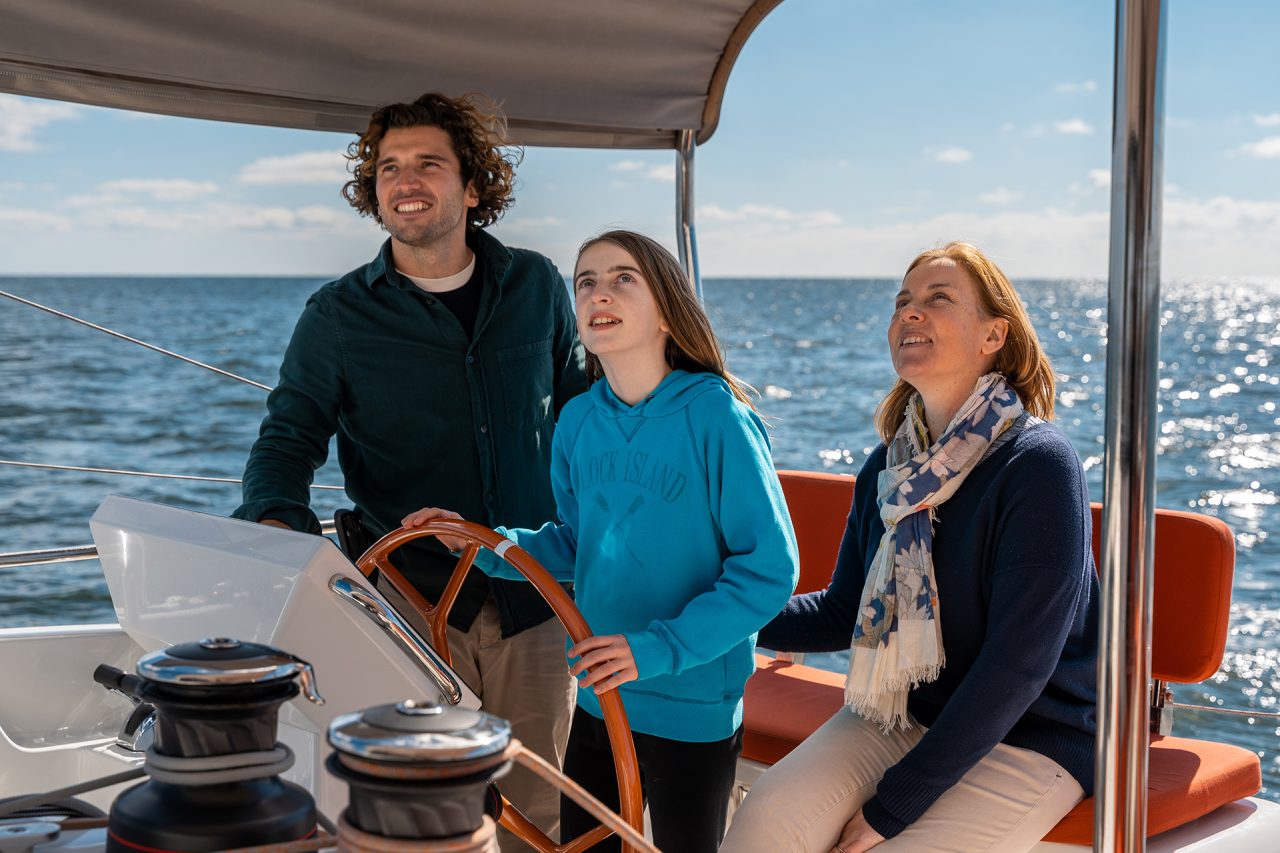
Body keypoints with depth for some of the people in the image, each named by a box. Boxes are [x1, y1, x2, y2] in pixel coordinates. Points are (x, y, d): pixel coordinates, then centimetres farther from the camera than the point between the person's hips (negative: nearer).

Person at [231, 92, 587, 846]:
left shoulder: (538, 288, 6)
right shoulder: (337, 315, -1)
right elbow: (289, 437, 0)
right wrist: (277, 521, -22)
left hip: (535, 601, 2)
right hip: (411, 605, -2)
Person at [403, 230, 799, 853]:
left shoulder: (715, 416, -18)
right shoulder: (578, 421, 0)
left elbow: (769, 568, -19)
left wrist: (659, 648, -25)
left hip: (692, 712, -5)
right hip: (597, 699, 5)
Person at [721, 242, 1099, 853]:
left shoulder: (1038, 465, -16)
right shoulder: (888, 467, 5)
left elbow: (1016, 664, -20)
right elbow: (843, 613, 15)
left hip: (1023, 741, -5)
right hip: (895, 717, 5)